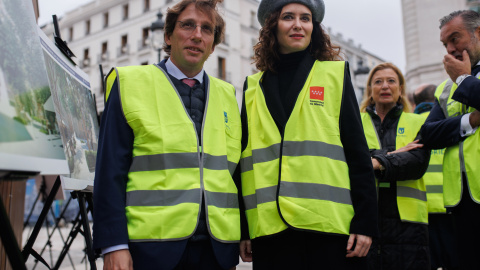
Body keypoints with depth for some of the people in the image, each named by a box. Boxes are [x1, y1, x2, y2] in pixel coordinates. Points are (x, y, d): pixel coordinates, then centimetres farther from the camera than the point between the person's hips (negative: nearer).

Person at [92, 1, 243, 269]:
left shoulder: (227, 96, 12)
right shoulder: (130, 84, 1)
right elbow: (110, 172, -4)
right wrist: (114, 245, -10)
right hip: (151, 247, -3)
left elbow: (237, 175, 12)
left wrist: (243, 236, 6)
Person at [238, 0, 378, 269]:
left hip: (330, 226, -1)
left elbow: (357, 153, 1)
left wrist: (365, 222, -6)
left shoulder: (335, 75, 5)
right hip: (270, 229, 2)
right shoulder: (254, 87, 10)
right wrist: (242, 229, 8)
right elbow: (245, 159, 11)